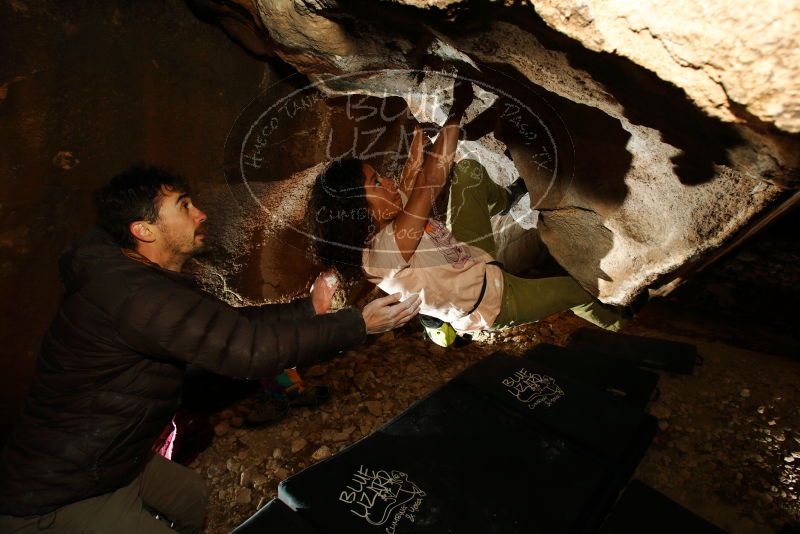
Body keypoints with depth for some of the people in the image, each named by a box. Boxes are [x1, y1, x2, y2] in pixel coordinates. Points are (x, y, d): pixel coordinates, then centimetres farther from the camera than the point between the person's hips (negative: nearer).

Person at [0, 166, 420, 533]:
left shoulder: (140, 278, 0)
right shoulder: (134, 296, -32)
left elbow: (232, 322, -2)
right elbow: (251, 347, -36)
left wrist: (310, 308, -1)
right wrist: (358, 324, -28)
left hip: (105, 458, 9)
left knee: (191, 496, 22)